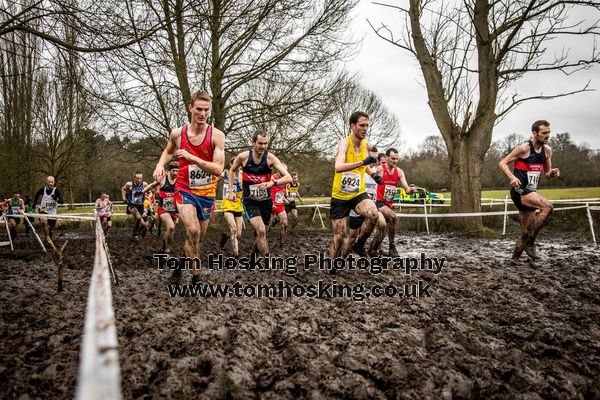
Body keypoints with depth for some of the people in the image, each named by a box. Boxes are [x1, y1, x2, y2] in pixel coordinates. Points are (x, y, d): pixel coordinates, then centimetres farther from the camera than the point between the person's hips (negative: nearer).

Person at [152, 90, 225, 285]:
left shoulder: (217, 135, -12)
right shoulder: (177, 133, -6)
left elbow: (218, 169, -21)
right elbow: (168, 151, 18)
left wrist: (191, 157, -28)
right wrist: (160, 165, -2)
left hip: (207, 194, 1)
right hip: (185, 190, -1)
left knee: (198, 237, 15)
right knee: (193, 231, -23)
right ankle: (196, 276, -8)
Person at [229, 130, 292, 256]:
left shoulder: (270, 158, -12)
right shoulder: (243, 157, -11)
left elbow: (288, 178, -19)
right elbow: (232, 171, 11)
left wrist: (273, 182, -36)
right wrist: (231, 191, 7)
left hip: (265, 201, 2)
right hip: (250, 201, -2)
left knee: (261, 234, 15)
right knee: (261, 231, -23)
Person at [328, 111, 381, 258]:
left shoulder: (366, 145, 0)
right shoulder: (345, 142, -18)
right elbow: (338, 167, -39)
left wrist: (373, 174, 15)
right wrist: (362, 162, -46)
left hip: (358, 194, 4)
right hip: (339, 197, -3)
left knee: (373, 215, -28)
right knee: (339, 237, 3)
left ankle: (359, 245, -3)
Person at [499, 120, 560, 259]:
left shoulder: (547, 150, 10)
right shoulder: (523, 148, -10)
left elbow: (547, 172, 20)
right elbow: (502, 163, -8)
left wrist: (553, 173, -5)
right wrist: (512, 177, -24)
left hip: (530, 192, 8)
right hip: (519, 190, -8)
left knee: (527, 231, 7)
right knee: (548, 207, -28)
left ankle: (514, 258, 20)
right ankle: (530, 242, -17)